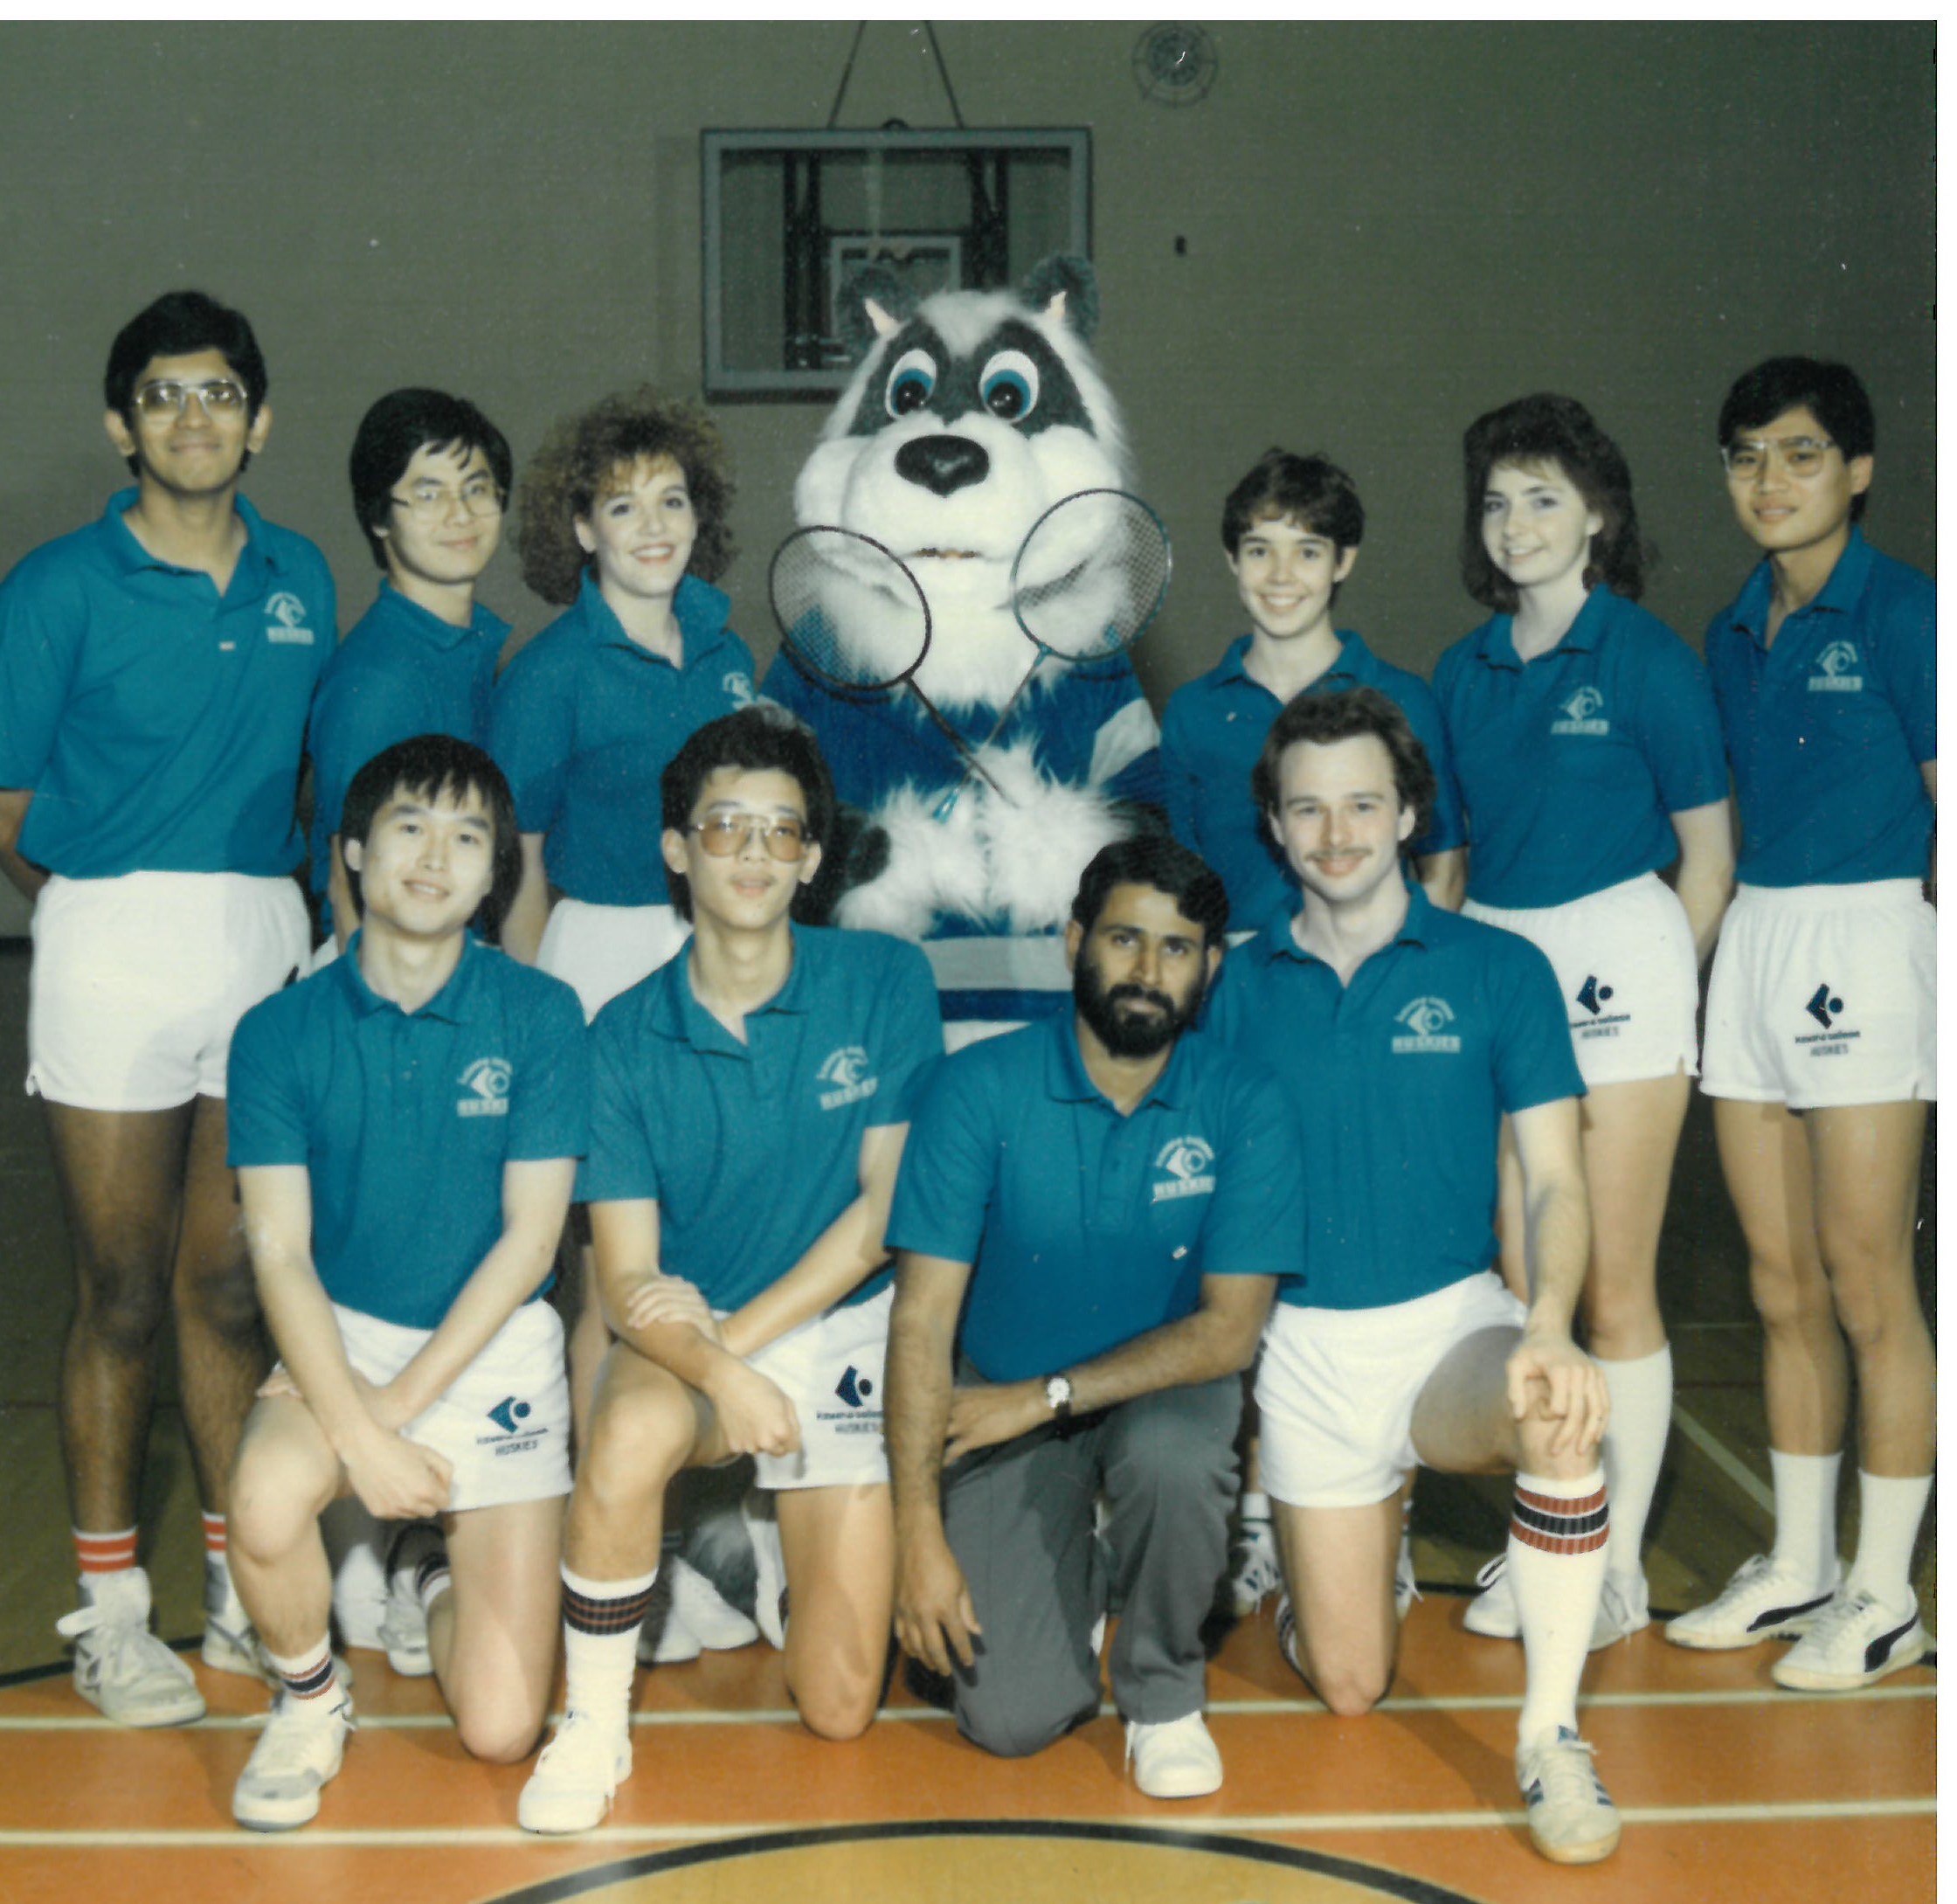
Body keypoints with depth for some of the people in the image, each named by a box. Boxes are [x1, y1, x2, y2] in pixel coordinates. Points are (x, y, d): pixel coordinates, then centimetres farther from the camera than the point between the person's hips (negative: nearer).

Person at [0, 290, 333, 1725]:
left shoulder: (299, 581, 11)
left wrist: (303, 905, 9)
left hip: (268, 943, 3)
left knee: (231, 1285, 10)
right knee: (125, 1298, 2)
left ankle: (248, 1588, 21)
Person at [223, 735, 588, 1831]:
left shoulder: (539, 1017, -7)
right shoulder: (281, 1033, -4)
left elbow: (530, 1237, -9)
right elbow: (278, 1250, -8)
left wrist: (400, 1407, -15)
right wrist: (355, 1430, -21)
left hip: (492, 1349, -1)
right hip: (340, 1335, 1)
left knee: (501, 1729, -8)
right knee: (267, 1501, -35)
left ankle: (447, 1576, 29)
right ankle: (309, 1703, -1)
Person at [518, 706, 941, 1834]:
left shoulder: (886, 985, -7)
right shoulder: (626, 1040, -7)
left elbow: (883, 1206, -6)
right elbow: (625, 1275, -11)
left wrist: (740, 1333, -16)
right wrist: (721, 1375, -32)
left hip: (841, 1330, 0)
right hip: (685, 1335, 0)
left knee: (840, 1709, -2)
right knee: (631, 1436, -38)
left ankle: (800, 1549, 32)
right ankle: (594, 1722, -15)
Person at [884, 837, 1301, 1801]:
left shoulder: (1244, 1107, -12)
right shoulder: (981, 1089, -15)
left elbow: (1230, 1328, -14)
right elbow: (924, 1317, -15)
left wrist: (1049, 1395, -21)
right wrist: (920, 1535, -20)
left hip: (1162, 1385, 1)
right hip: (1000, 1408, 0)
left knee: (1172, 1460, -36)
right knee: (1010, 1717, -14)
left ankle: (1164, 1692, -6)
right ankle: (1082, 1570, 21)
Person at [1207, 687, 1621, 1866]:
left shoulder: (1498, 970, -3)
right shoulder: (1245, 986, 3)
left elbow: (1555, 1179, -7)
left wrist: (1549, 1325, -26)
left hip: (1453, 1319, -2)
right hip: (1306, 1340, 2)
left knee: (1557, 1412, -38)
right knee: (1350, 1687, 4)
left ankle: (1551, 1734, -20)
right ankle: (1361, 1540, 39)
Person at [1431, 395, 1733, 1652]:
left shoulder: (1647, 658, -3)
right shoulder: (1467, 672, 11)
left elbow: (1708, 851, 2)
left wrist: (1661, 984, 4)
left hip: (1616, 958, -5)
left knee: (1614, 1292, -1)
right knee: (1516, 1286, 6)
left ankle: (1620, 1567, 10)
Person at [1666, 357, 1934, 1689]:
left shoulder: (1899, 612, -6)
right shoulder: (1736, 634, 14)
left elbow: (1944, 804, -8)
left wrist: (1940, 985, -13)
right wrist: (1707, 951, 15)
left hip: (1863, 942, -7)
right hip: (1752, 941, 7)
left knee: (1867, 1281, -2)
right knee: (1783, 1283, 11)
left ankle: (1884, 1595, 8)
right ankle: (1798, 1568, 22)